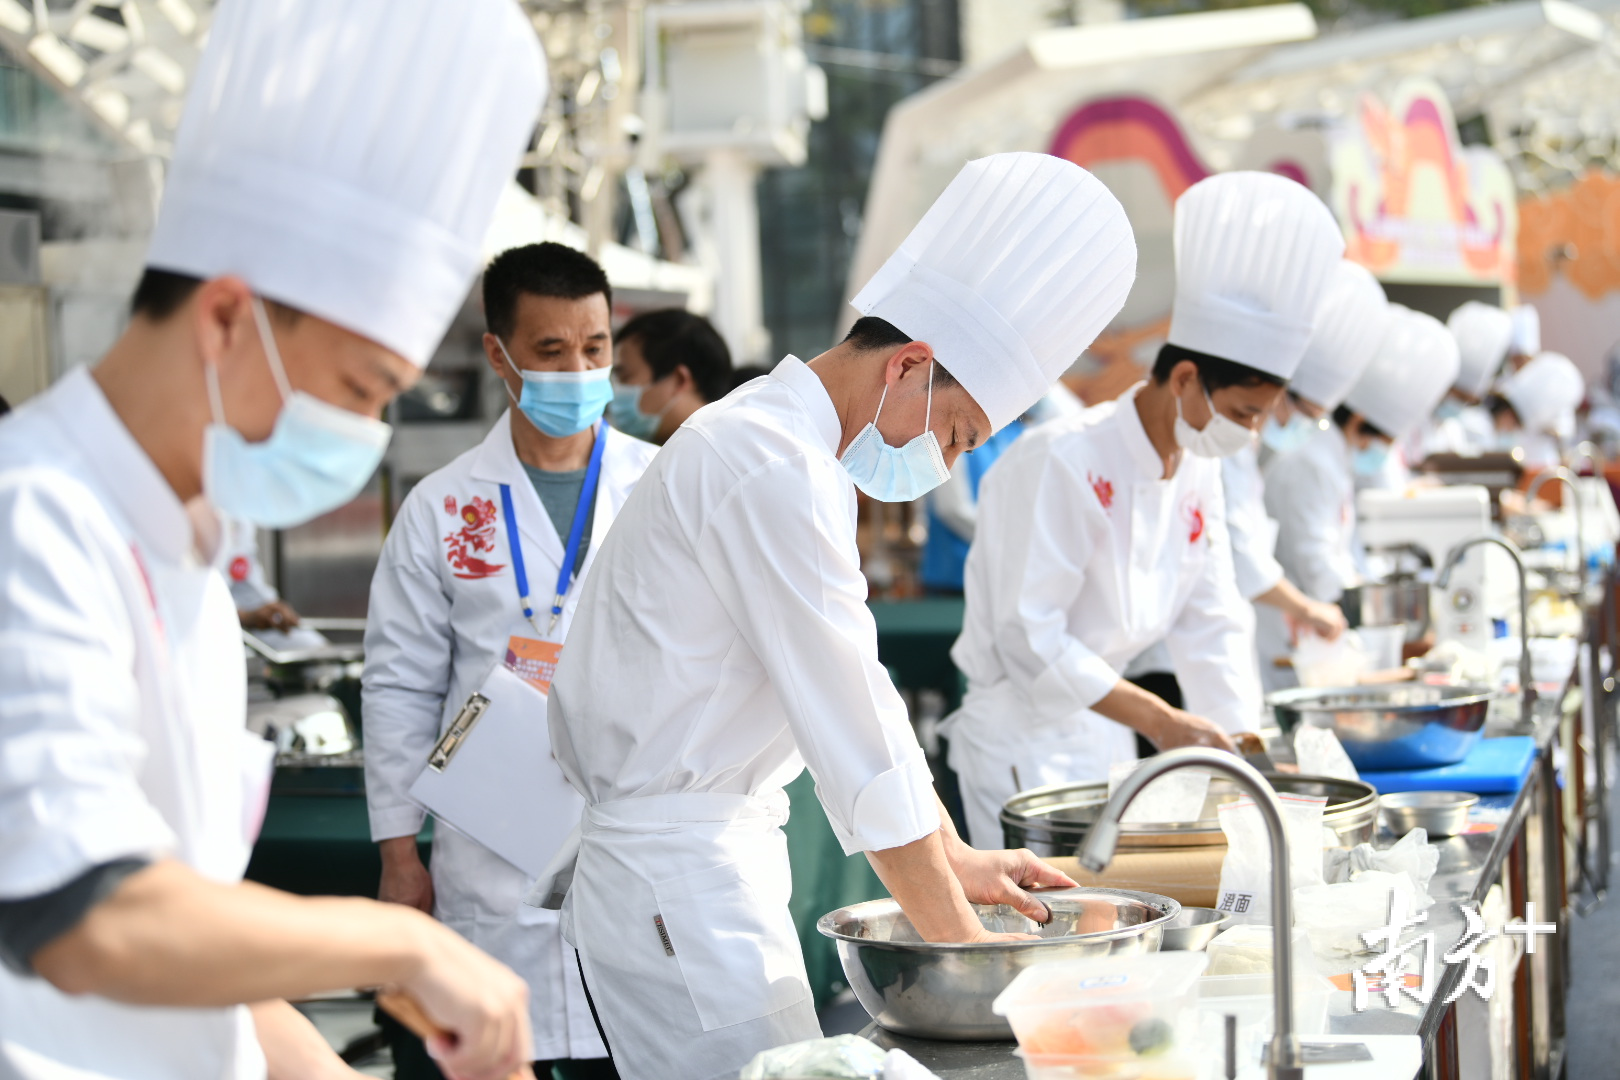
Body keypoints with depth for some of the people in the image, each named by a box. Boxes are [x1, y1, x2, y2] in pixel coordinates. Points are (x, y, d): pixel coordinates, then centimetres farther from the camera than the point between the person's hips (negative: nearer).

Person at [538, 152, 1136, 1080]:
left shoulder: (801, 453, 14)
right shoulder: (775, 470, -20)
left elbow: (856, 691, 20)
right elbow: (856, 736, -20)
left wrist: (954, 858, 20)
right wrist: (962, 941, -14)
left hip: (707, 863, 10)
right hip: (679, 887, -10)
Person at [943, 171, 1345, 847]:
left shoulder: (1198, 472, 5)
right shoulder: (1063, 462, -20)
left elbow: (1210, 623, 9)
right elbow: (1028, 640, -23)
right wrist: (1158, 720, -24)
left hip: (1105, 735, 8)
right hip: (1021, 736, -8)